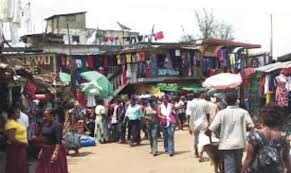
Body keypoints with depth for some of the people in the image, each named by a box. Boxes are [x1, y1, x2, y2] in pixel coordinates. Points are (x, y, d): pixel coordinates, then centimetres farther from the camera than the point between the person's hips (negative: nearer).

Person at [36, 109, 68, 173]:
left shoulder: (57, 125, -15)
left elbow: (58, 141, -21)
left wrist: (55, 153, -27)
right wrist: (42, 150, 15)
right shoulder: (44, 125, 9)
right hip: (45, 151, 8)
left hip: (55, 150, -8)